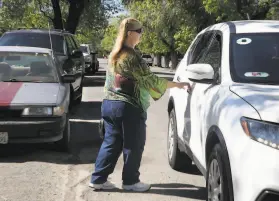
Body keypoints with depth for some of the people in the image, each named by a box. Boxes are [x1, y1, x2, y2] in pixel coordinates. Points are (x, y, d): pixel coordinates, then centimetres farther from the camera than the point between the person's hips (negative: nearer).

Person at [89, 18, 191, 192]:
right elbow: (149, 79, -18)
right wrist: (178, 84, -13)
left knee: (111, 143, 13)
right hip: (129, 107, -9)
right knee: (133, 146, 5)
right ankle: (130, 181, 15)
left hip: (109, 104, 9)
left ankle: (98, 179, 15)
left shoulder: (115, 54, 12)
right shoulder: (131, 56, -16)